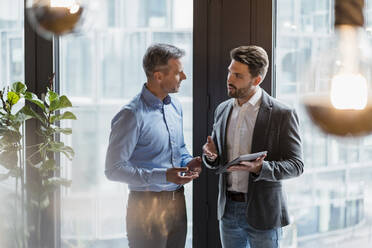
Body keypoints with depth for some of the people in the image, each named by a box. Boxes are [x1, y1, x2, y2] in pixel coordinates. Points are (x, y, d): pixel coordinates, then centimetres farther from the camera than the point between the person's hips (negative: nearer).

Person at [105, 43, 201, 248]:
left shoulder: (175, 106, 10)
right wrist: (162, 176, -25)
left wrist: (189, 162, 1)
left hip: (177, 202, 7)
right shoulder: (131, 115, -17)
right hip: (147, 207, -7)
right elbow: (114, 169, -19)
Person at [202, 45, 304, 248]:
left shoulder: (282, 115, -10)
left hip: (262, 213, -5)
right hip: (228, 210, 5)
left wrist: (260, 168, -27)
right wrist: (211, 155, -8)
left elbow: (296, 165, -10)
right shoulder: (222, 110, 7)